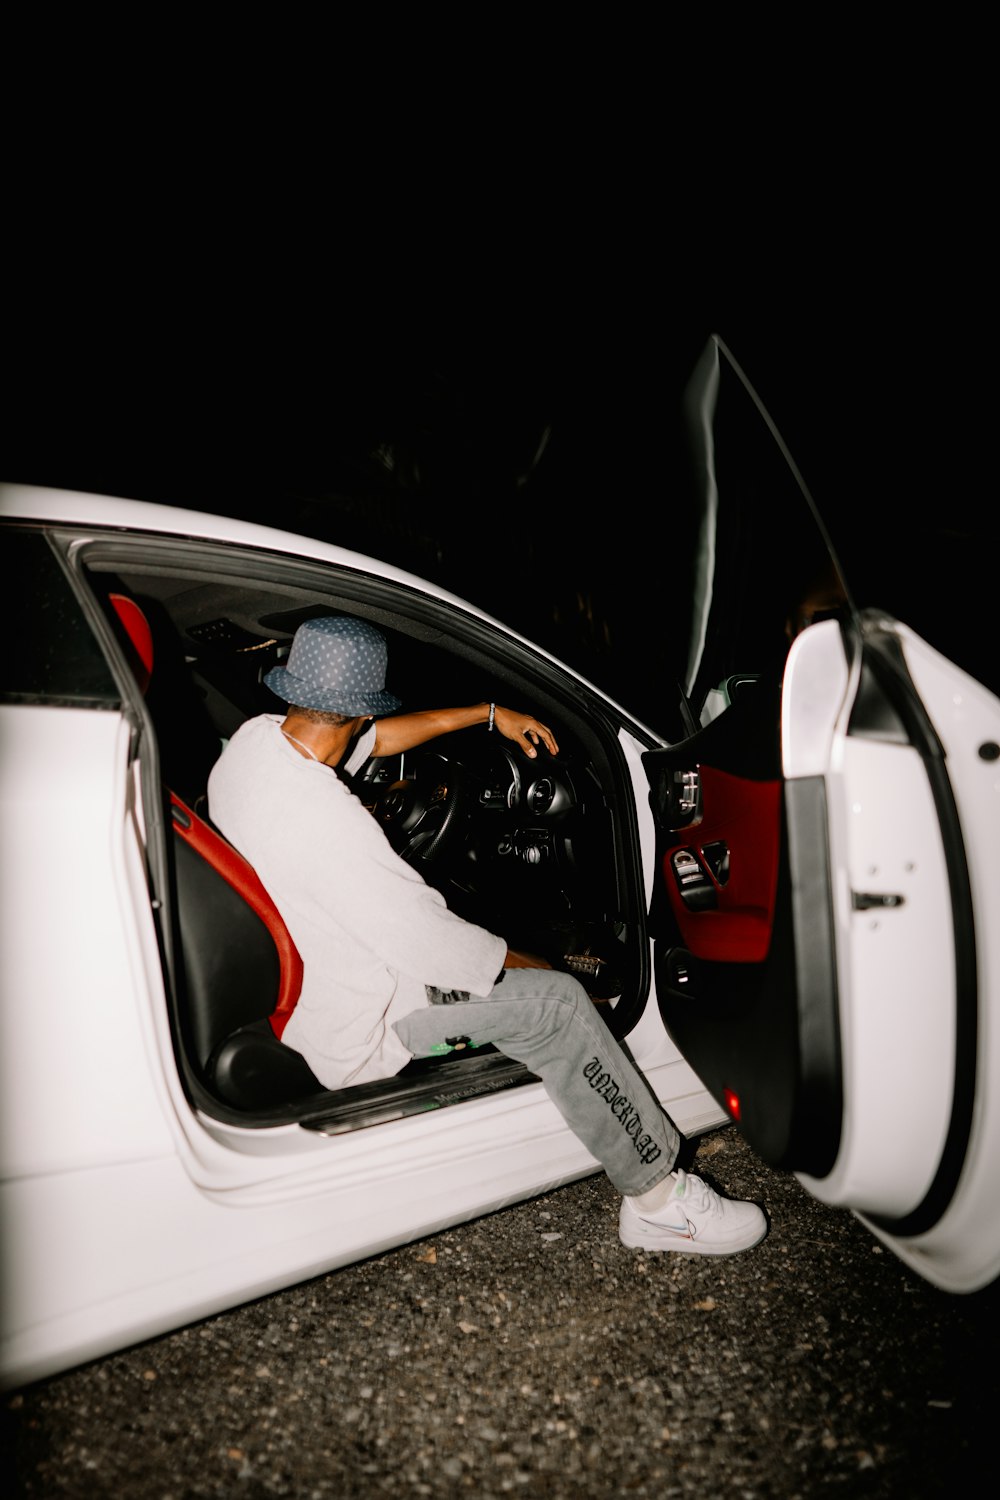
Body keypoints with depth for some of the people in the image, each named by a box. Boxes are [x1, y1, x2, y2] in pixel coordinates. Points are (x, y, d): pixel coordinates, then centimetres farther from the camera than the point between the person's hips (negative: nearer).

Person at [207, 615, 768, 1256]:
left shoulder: (254, 739, -7)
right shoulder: (324, 819, -34)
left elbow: (375, 738, 11)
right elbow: (440, 947, -26)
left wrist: (489, 713, 15)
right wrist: (551, 974, -8)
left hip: (280, 981, 10)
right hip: (349, 1036, -10)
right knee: (556, 1004, -10)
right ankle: (660, 1196, 7)